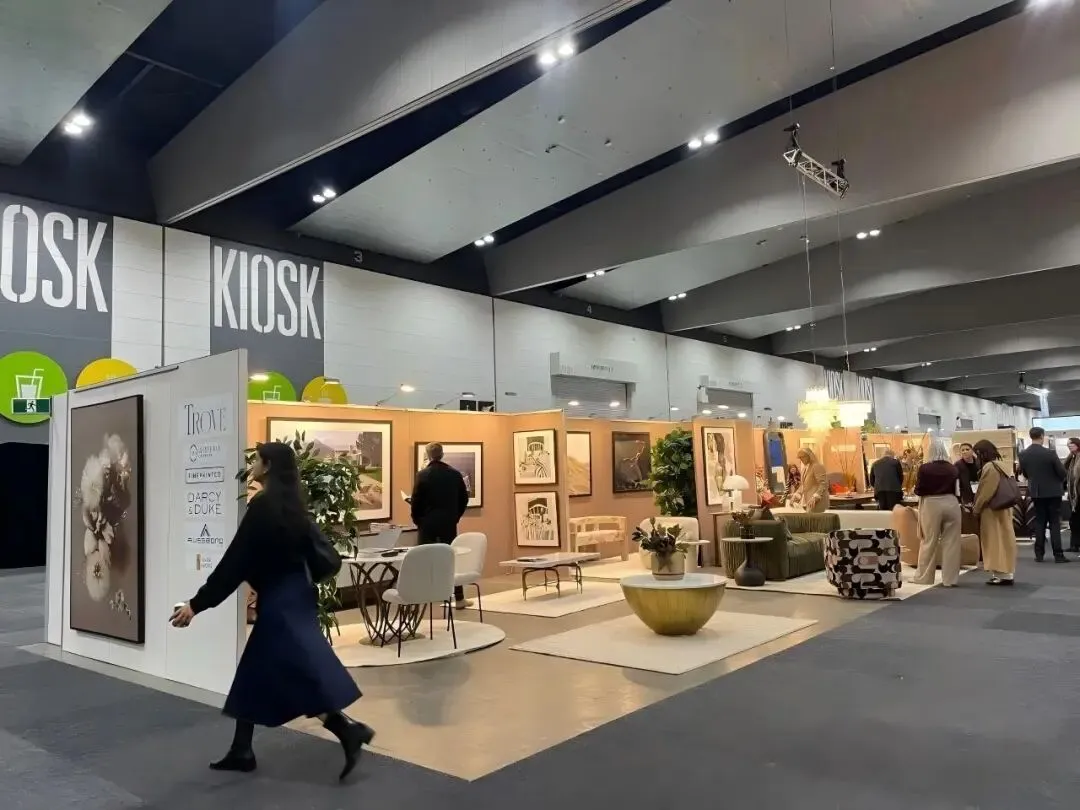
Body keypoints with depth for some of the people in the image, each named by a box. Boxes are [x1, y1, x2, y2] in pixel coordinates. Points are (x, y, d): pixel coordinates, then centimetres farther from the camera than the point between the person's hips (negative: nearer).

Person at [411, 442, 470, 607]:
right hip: (449, 523, 3)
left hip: (428, 523, -3)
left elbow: (415, 501, -7)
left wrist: (417, 519, 9)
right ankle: (459, 598, 11)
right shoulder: (455, 474, 1)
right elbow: (464, 499, 5)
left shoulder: (423, 475, -9)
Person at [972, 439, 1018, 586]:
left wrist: (976, 509, -7)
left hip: (992, 510, -9)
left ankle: (1001, 574, 1)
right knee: (1003, 539, 11)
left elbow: (985, 493, -19)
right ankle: (1006, 573, 16)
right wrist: (977, 506, 15)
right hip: (1002, 509, 9)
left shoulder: (989, 467, -18)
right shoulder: (1000, 465, 11)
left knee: (996, 541, -3)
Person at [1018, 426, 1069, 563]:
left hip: (1036, 492, 4)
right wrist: (1060, 479, 11)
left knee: (1039, 522, 10)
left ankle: (1039, 554, 9)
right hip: (1053, 491, -4)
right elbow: (1063, 473, -11)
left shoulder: (1023, 455, -5)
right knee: (1055, 523, 1)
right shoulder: (1050, 453, -18)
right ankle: (1058, 555, 1)